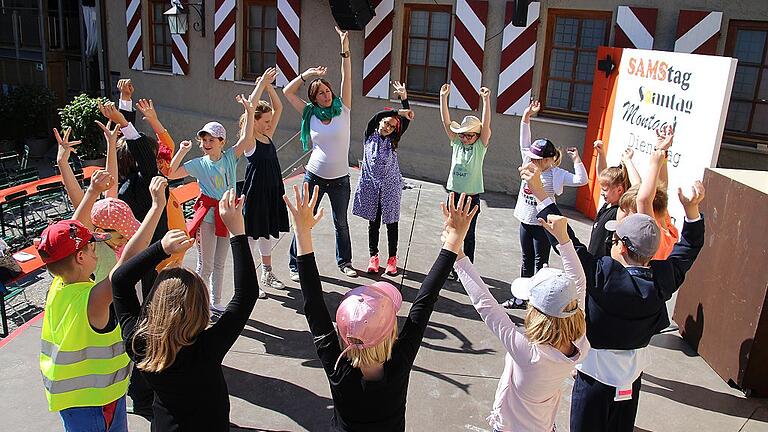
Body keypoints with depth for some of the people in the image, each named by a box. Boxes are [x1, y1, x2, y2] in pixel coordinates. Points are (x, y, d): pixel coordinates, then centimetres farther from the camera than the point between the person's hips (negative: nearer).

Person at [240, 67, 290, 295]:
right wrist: (262, 83, -25)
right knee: (252, 234, 2)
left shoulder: (267, 136, 8)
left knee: (268, 231, 17)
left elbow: (278, 108, 7)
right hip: (255, 191, -8)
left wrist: (269, 86, -3)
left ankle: (267, 274, 32)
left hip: (272, 190, 8)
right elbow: (250, 109, -27)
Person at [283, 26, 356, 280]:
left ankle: (344, 261, 33)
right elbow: (287, 92, 1)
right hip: (314, 177, 0)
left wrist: (345, 50, -20)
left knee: (341, 223, 15)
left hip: (340, 179, 0)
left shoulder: (343, 110, -3)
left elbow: (347, 78, -12)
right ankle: (296, 265, 19)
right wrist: (307, 74, -5)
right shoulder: (310, 114, 0)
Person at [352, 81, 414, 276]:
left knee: (391, 223, 6)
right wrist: (396, 112, -27)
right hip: (371, 185, 0)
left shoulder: (393, 140, 1)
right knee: (373, 222, 9)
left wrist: (404, 98, -21)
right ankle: (373, 256, 21)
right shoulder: (370, 135, 0)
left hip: (390, 186, 0)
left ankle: (392, 258, 17)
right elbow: (378, 117, -16)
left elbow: (406, 120, -8)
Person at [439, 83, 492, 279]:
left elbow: (486, 125, -19)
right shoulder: (456, 143, 2)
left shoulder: (480, 146, -5)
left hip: (471, 198, -3)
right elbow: (446, 121, -5)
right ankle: (452, 267, 22)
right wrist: (443, 97, -15)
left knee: (468, 235, 8)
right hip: (454, 195, 3)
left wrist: (486, 100, -29)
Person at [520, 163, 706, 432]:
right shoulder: (664, 278, -15)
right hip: (632, 375, 5)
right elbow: (688, 248, 2)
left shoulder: (602, 275, -30)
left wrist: (539, 193, -27)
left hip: (596, 374, -5)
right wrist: (692, 208, -5)